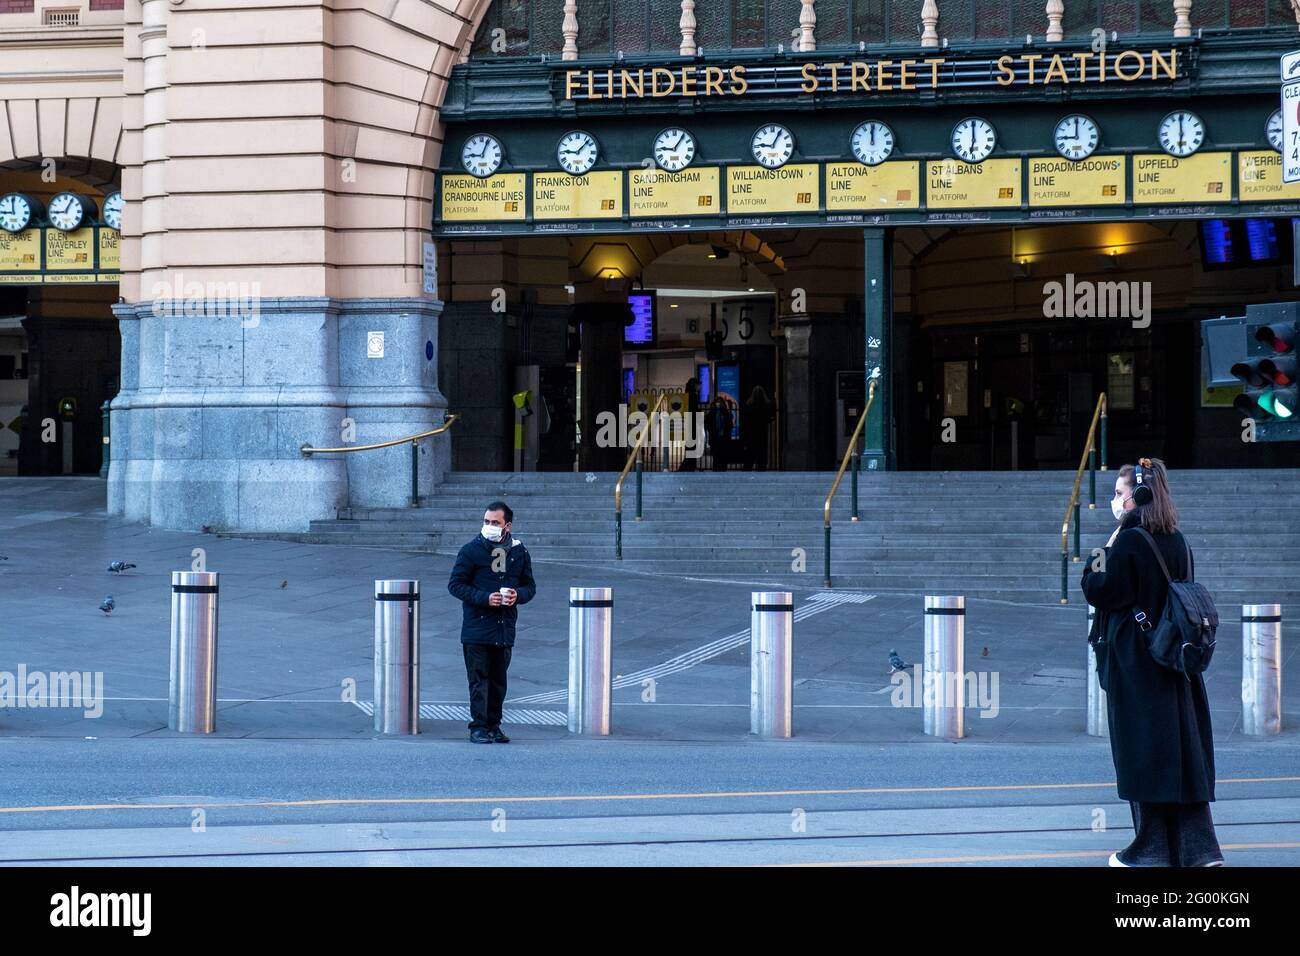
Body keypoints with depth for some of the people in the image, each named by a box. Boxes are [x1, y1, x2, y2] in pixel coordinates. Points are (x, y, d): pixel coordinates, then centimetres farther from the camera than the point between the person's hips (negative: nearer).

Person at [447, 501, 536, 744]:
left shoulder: (519, 552, 8)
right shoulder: (472, 550, -3)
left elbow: (530, 585, 16)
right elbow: (455, 584, -2)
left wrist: (518, 595, -8)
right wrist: (484, 598, -15)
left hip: (505, 630, 4)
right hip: (476, 628, -4)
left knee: (498, 681, 9)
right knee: (478, 679, -5)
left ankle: (493, 725, 17)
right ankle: (478, 727, -2)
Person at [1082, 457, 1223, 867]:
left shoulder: (1129, 541, -15)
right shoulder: (1177, 541, 7)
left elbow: (1100, 591, -12)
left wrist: (1098, 558, 1)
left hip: (1135, 662, -7)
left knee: (1144, 754, 0)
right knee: (1181, 747, 8)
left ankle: (1152, 848, 5)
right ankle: (1195, 846, 9)